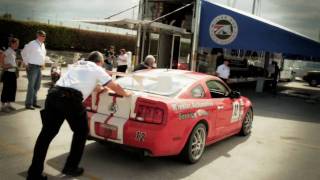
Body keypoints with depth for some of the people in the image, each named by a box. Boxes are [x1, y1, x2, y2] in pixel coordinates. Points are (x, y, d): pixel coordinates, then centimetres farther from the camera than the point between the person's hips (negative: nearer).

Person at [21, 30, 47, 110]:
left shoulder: (43, 44, 13)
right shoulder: (32, 44, -11)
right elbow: (23, 52, -7)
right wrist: (26, 63, -7)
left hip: (39, 67, 8)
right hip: (33, 67, -8)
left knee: (37, 86, 12)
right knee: (31, 86, -7)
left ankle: (34, 102, 23)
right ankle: (28, 104, -1)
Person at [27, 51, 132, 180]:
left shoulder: (76, 65, 34)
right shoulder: (97, 69, 17)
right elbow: (114, 86, 22)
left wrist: (99, 87, 63)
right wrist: (125, 94, 41)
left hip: (53, 94, 6)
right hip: (70, 98, -6)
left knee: (47, 133, 10)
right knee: (81, 132, 16)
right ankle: (71, 167, 22)